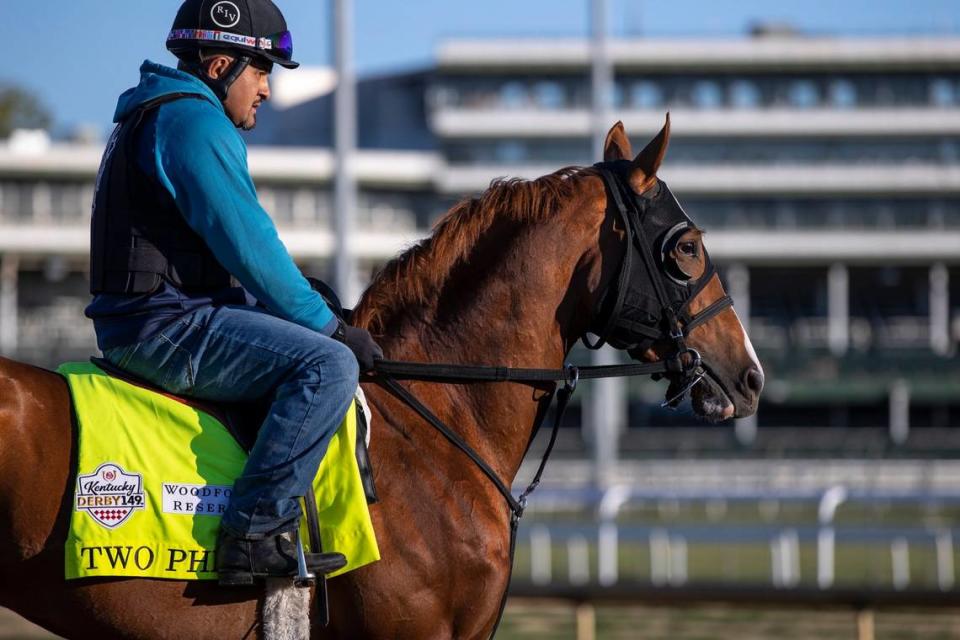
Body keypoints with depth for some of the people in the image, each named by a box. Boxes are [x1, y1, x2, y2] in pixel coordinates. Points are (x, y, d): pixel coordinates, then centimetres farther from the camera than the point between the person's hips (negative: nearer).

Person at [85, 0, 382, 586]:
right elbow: (248, 246, -16)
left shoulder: (153, 118, 24)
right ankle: (257, 534, -25)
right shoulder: (192, 121, -11)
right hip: (168, 326, -11)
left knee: (320, 347, 25)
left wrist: (315, 315, 20)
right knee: (328, 365, -22)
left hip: (144, 326, 11)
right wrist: (330, 327, -9)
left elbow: (237, 249, 27)